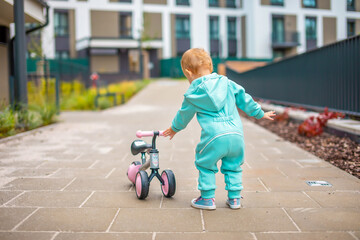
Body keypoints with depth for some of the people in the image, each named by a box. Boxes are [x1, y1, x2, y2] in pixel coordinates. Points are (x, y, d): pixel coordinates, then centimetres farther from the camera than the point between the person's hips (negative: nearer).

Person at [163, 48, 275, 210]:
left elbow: (184, 115, 19)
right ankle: (234, 198, 24)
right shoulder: (226, 83, 15)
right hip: (236, 135, 5)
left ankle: (207, 198, 18)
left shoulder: (193, 93, 6)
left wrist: (174, 129, 38)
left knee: (205, 166, 14)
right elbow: (244, 100, 21)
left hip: (214, 136, -4)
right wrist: (260, 113, 34)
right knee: (233, 167, 21)